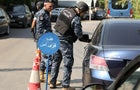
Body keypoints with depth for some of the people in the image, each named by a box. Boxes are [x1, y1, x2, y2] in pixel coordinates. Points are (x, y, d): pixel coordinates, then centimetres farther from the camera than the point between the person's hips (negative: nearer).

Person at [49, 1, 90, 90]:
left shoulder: (65, 11, 6)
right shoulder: (76, 19, -19)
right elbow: (78, 34, -17)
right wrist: (85, 38, 4)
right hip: (65, 41, -8)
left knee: (56, 61, 18)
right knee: (68, 63, 1)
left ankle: (52, 83, 25)